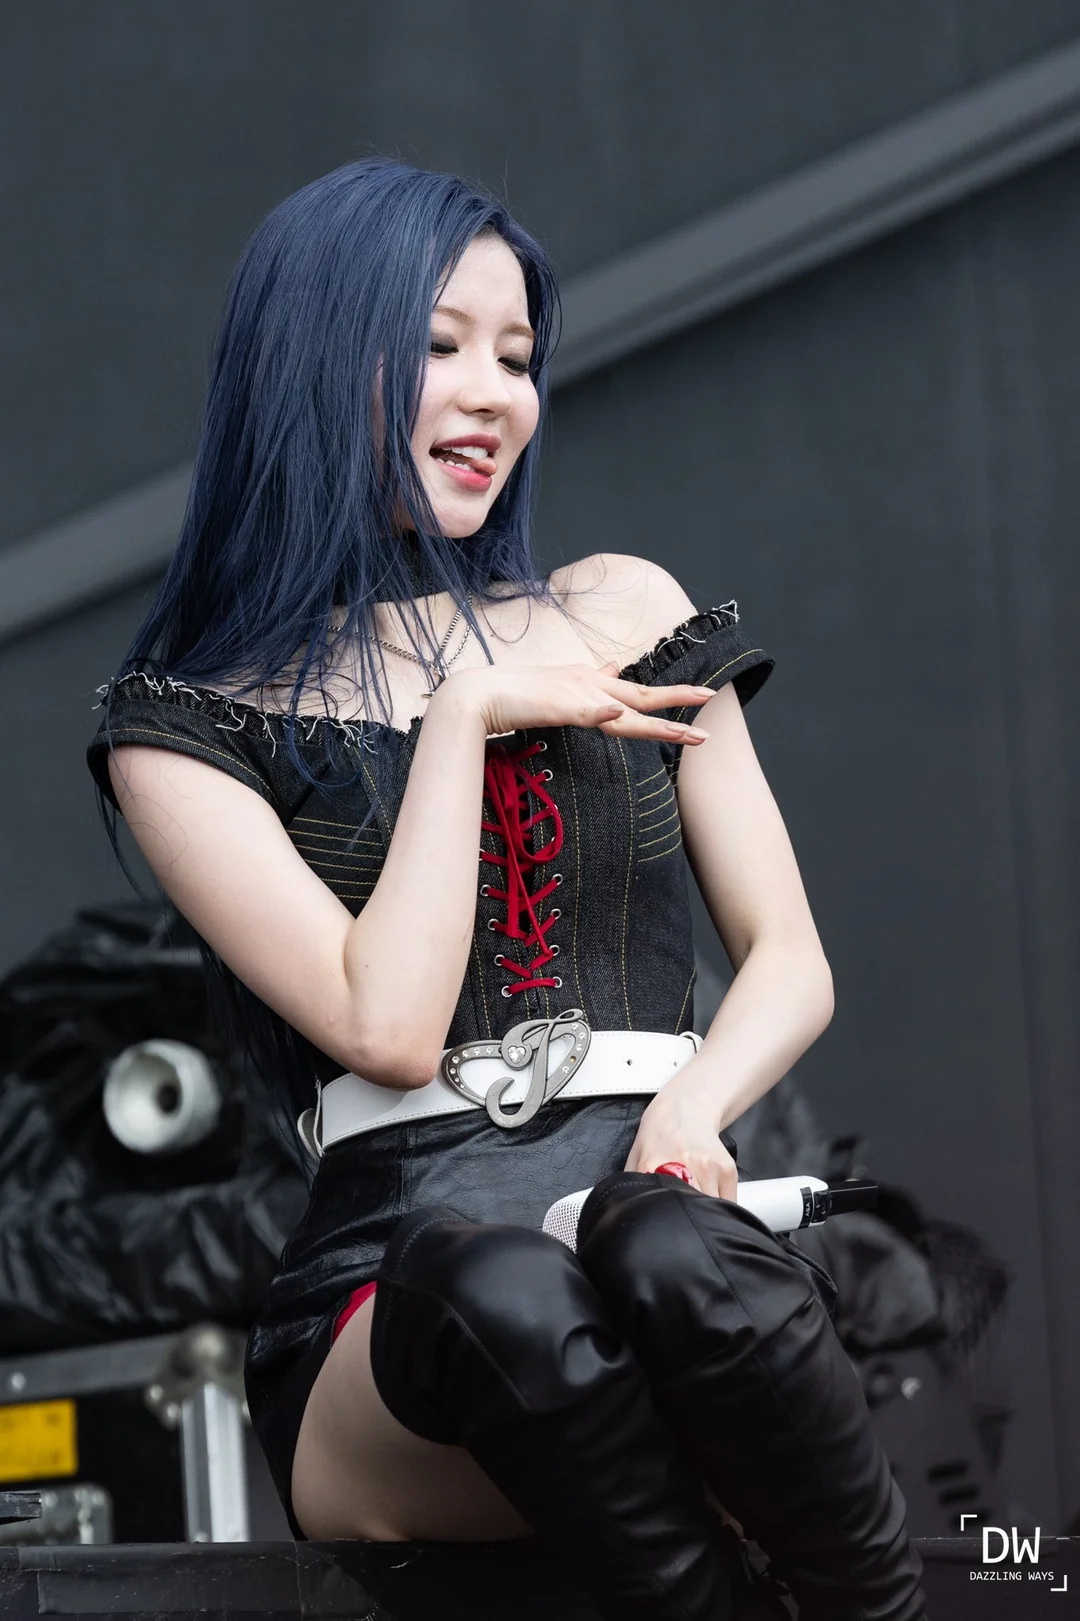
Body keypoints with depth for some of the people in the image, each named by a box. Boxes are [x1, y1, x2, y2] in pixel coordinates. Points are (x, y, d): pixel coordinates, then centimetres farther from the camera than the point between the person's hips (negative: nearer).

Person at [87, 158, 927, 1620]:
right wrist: (465, 714, -2)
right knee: (503, 1293, -39)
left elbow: (790, 961, 15)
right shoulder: (196, 726, 9)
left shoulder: (625, 611, 19)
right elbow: (388, 1029, -5)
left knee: (671, 1254, -36)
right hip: (399, 1266, -2)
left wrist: (695, 1103, -6)